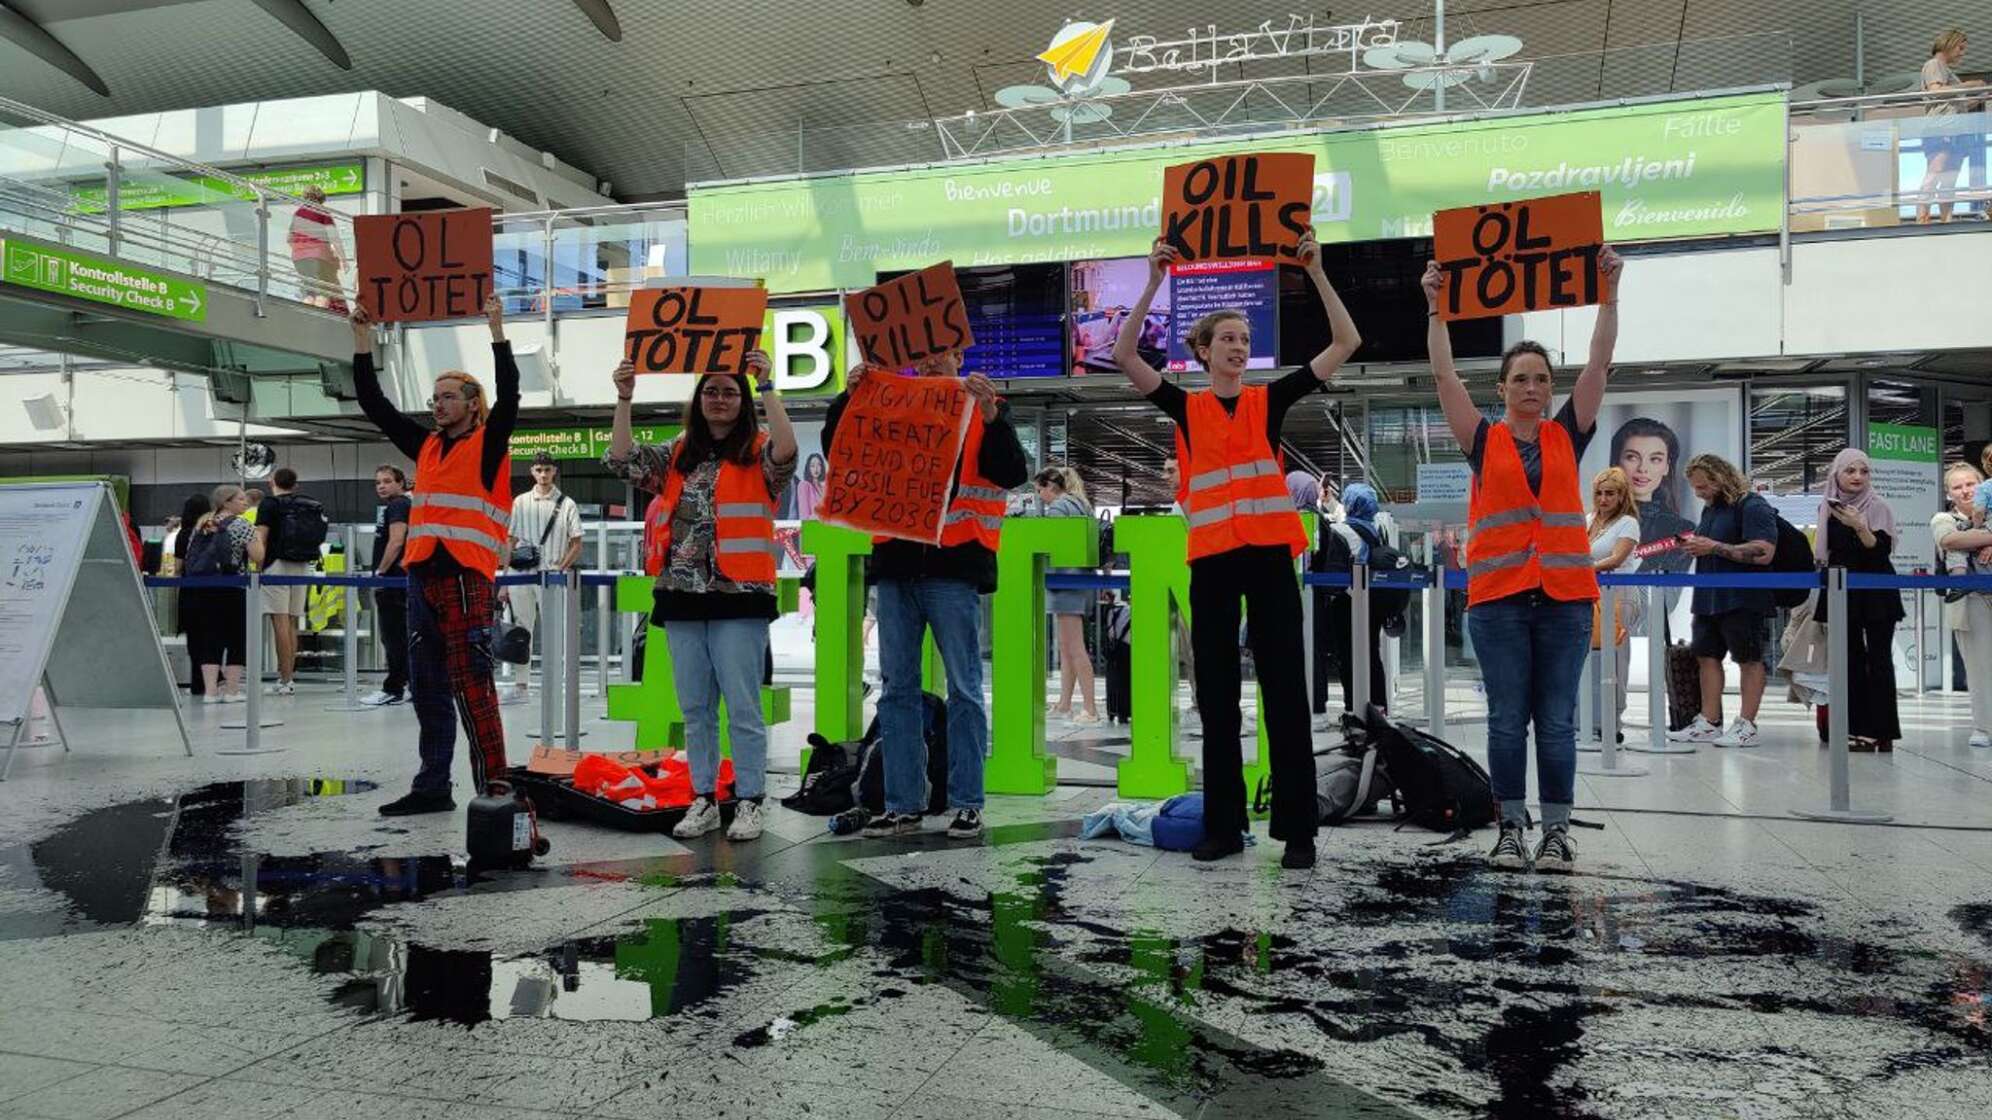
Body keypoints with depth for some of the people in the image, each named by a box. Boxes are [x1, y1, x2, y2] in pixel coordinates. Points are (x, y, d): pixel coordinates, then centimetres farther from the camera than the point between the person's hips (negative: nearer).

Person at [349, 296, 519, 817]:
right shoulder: (426, 447, 18)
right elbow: (375, 405, 20)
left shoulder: (487, 446, 0)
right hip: (421, 580, 7)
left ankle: (494, 790, -5)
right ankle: (432, 787, 20)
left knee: (472, 689, -9)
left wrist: (497, 333, -19)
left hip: (465, 581, -7)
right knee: (428, 689, 12)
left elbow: (509, 397, -15)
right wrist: (363, 341, 15)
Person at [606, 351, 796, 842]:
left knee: (742, 707, -2)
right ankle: (703, 799, 19)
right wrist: (624, 398, -1)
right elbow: (621, 459, 6)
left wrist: (766, 387, -20)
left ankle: (749, 803, 6)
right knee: (695, 707, 10)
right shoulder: (677, 455, 15)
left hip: (739, 597, -5)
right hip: (682, 596, 5)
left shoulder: (756, 453, 1)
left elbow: (786, 451, -21)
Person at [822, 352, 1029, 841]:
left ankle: (967, 803, 7)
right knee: (897, 688, 6)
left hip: (953, 566, -4)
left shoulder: (986, 411, 7)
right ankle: (903, 804, 13)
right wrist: (850, 396, -2)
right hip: (896, 563, 4)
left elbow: (1013, 474, -6)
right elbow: (836, 448, 13)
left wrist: (990, 415, -19)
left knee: (963, 688, 0)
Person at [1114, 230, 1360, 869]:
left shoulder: (1270, 400, 8)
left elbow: (1345, 343, 4)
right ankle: (1223, 826, 14)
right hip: (1211, 559, 1)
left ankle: (1297, 829, 4)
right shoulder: (1186, 408, 8)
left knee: (1285, 693, -1)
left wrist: (1316, 273, -2)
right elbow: (1125, 356, -4)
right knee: (1217, 696, 6)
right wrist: (1155, 283, -9)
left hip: (1270, 556, 0)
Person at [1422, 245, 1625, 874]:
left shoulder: (1567, 436, 10)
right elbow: (1444, 376, 1)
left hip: (1566, 594, 1)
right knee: (1507, 718, 3)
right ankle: (1511, 828, 12)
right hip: (1497, 596, -1)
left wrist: (1608, 294, 1)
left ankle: (1557, 831, 11)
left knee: (1557, 720, 4)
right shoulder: (1484, 441, 7)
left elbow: (1599, 365, 5)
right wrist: (1436, 307, -3)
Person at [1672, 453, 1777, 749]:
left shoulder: (1753, 507, -11)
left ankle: (1746, 726, 2)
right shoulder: (1710, 508, 17)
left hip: (1743, 600, -9)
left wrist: (1713, 547, -21)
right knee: (1707, 657, 7)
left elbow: (1763, 553, -21)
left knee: (1749, 659, -1)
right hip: (1709, 599, 9)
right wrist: (1693, 546, 7)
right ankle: (1708, 723, 11)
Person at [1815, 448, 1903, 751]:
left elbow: (1881, 550, -16)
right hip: (1841, 594, 5)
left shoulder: (1878, 508, -5)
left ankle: (1882, 731, -6)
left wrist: (1860, 527, -31)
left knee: (1878, 660, -6)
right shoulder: (1828, 508, 9)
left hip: (1875, 594, -5)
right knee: (1851, 660, 5)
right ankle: (1859, 729, 8)